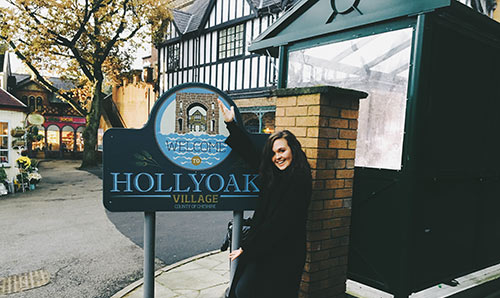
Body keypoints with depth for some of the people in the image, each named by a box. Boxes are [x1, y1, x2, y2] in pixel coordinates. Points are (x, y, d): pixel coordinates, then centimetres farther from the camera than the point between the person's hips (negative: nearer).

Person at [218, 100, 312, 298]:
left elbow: (281, 221, -20)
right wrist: (231, 124, 16)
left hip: (282, 255, -7)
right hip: (263, 249, 7)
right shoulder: (274, 174, 6)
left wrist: (246, 247, -14)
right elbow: (250, 154, 16)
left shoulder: (299, 180, -17)